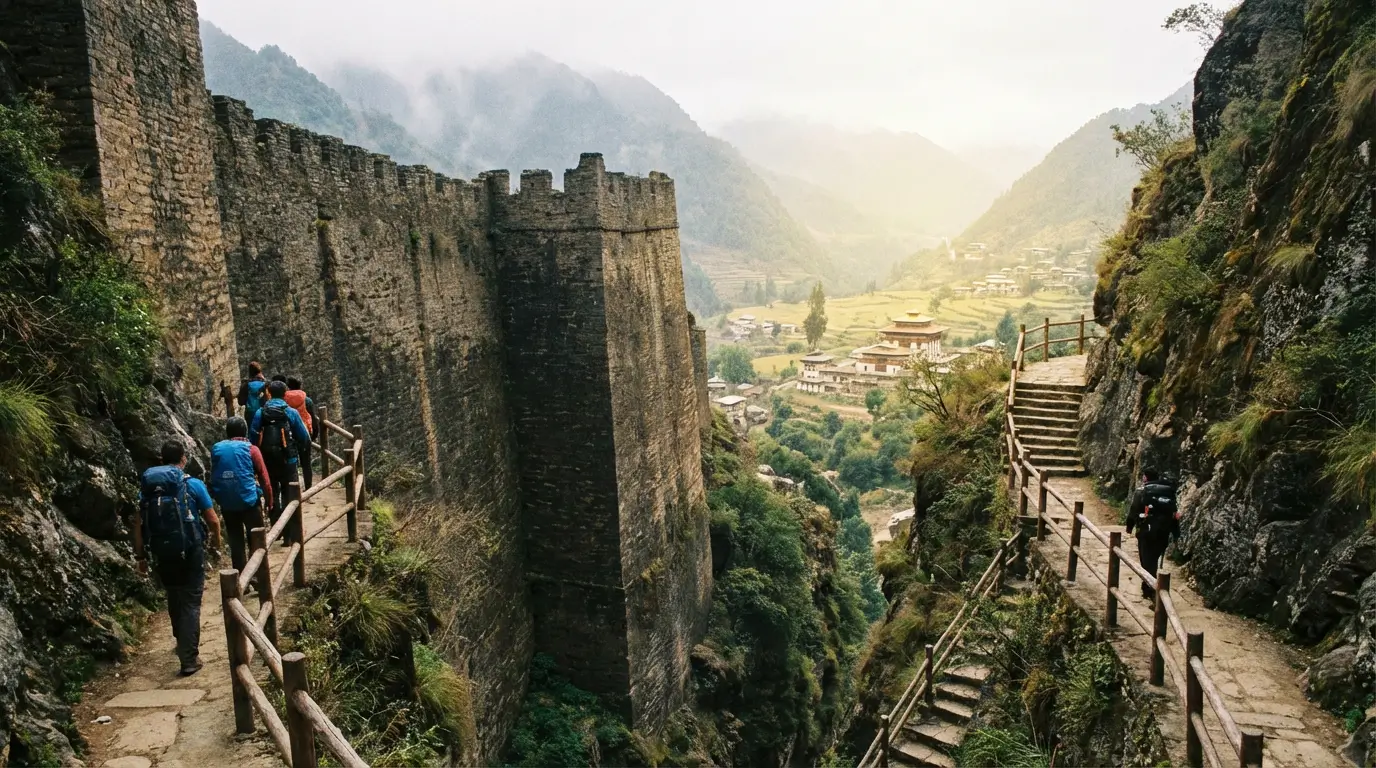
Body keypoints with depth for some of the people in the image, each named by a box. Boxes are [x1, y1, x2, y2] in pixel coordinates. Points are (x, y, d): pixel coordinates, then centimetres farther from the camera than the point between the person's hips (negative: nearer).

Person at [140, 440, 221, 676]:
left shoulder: (146, 486, 2)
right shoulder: (193, 485, -8)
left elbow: (139, 523, 3)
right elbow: (213, 520, -4)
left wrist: (141, 555, 12)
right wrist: (216, 542, 15)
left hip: (162, 552, 4)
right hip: (190, 551, -4)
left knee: (174, 599, 22)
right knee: (190, 602, 3)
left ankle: (183, 643, 41)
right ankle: (189, 659, -1)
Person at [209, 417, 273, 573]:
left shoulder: (216, 449, 4)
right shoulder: (250, 449, -6)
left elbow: (214, 478, 12)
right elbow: (264, 478, -4)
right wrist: (269, 501, 5)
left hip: (226, 504, 3)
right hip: (249, 501, -3)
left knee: (235, 542, 11)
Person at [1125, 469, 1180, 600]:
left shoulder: (1142, 491, -1)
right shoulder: (1169, 492, 12)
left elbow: (1133, 511, -4)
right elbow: (1175, 513, 10)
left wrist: (1129, 527, 8)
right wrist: (1176, 533, 13)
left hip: (1146, 531, -5)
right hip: (1164, 532, 5)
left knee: (1147, 560, 0)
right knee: (1153, 560, 17)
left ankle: (1150, 590, -9)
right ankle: (1148, 587, 26)